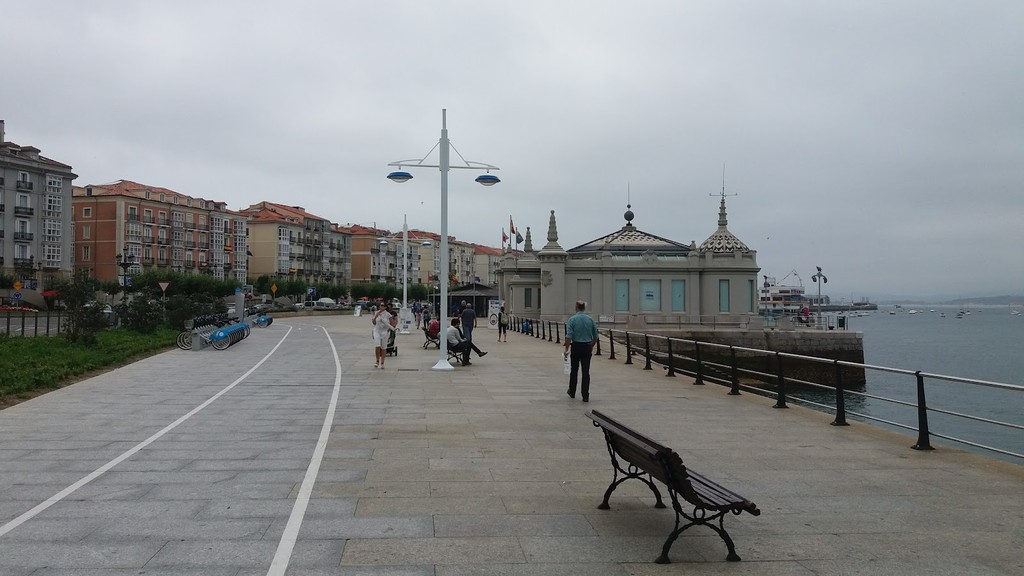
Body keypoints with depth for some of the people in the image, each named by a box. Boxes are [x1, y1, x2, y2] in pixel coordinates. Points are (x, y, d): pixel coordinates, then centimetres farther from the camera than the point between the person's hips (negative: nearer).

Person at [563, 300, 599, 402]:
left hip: (576, 347, -2)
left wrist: (566, 349, -9)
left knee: (574, 370, 14)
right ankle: (585, 396, -3)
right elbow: (595, 337, 8)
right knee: (586, 372, 1)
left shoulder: (572, 319, -8)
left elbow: (569, 336, -15)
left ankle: (572, 392, 27)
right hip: (587, 347, 2)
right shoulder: (590, 319, 3)